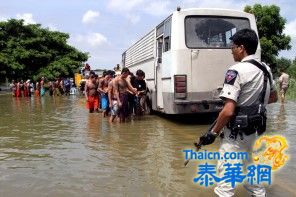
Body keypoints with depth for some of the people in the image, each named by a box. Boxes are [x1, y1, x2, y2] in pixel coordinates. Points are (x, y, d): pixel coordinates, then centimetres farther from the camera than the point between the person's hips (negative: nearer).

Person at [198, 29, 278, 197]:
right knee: (247, 162, 26)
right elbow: (273, 98, 21)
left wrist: (213, 133, -14)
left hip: (237, 130, -9)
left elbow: (228, 111, -25)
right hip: (255, 128, 9)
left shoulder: (237, 71, -20)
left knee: (225, 169, -2)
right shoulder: (265, 69, 5)